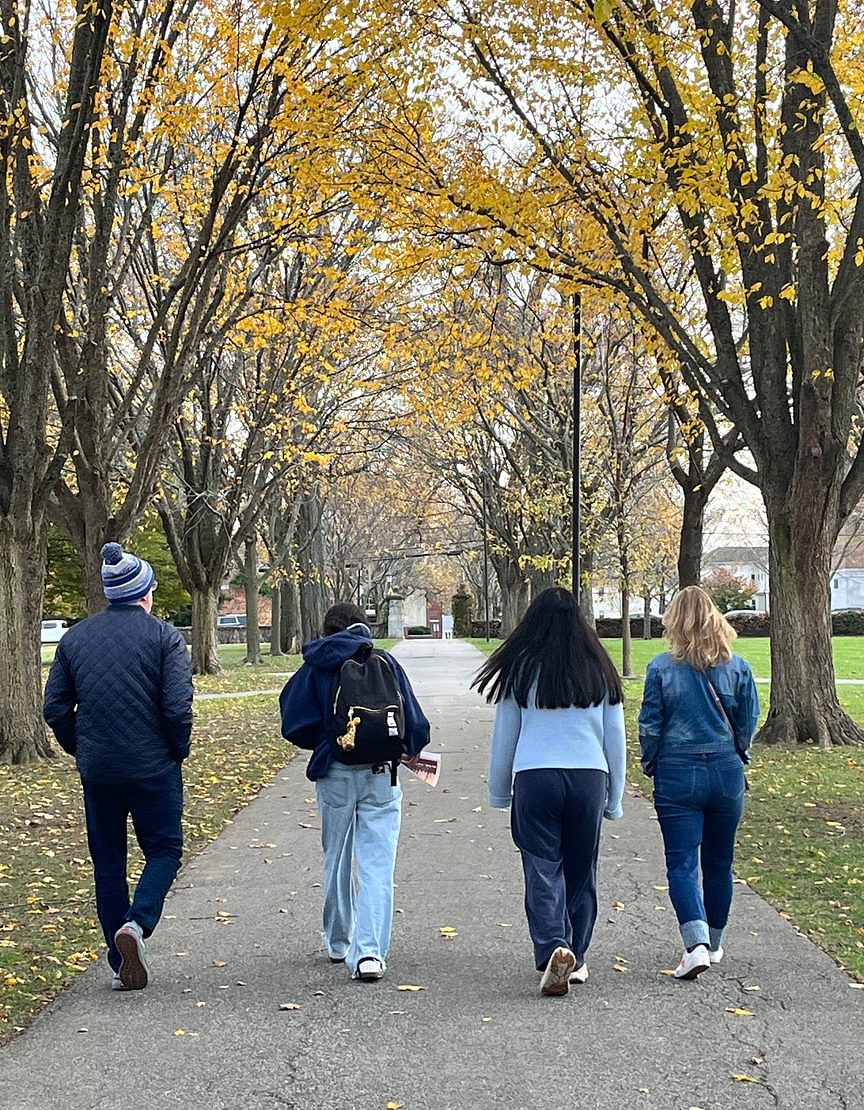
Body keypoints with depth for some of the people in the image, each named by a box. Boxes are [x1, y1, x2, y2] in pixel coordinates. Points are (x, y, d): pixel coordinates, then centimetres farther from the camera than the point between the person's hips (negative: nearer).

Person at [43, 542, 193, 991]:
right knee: (163, 850, 10)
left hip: (96, 770, 4)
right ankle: (136, 923, -15)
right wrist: (179, 751, 1)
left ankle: (121, 965, 14)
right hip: (153, 768, -4)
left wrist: (81, 751, 16)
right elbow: (178, 708, -15)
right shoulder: (163, 636, -7)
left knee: (107, 861, 12)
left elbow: (55, 707, 6)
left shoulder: (75, 638, 6)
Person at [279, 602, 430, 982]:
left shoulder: (316, 667, 1)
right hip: (381, 776, 0)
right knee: (377, 866, -1)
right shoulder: (386, 663, 2)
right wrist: (408, 750, 22)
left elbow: (294, 724, -2)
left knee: (337, 862, 17)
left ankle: (338, 943, 31)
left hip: (335, 775, 1)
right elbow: (416, 726, 2)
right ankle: (370, 950, -13)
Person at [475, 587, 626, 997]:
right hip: (589, 778, 2)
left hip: (535, 778, -2)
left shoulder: (520, 670, 1)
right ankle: (576, 958, 22)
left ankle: (553, 948, -20)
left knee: (543, 871, 0)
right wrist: (614, 799, 18)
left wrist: (499, 791, 17)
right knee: (581, 871, 13)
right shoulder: (600, 671, 7)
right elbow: (615, 740, 11)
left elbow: (504, 736, 6)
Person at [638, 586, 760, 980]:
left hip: (678, 774, -3)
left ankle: (697, 944, -18)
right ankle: (713, 944, 29)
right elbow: (749, 721, 5)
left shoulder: (661, 668, -8)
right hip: (726, 772, 3)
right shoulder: (737, 666, -2)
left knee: (682, 863, -1)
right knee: (719, 863, 16)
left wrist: (650, 764, 13)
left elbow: (650, 726, -4)